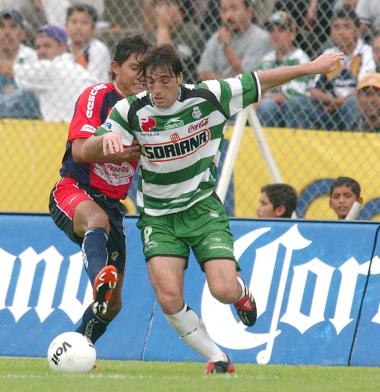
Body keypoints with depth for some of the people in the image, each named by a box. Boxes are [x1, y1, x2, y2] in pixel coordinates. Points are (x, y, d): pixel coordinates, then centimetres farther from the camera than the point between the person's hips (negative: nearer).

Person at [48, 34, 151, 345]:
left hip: (111, 204, 7)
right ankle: (100, 280, -71)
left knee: (113, 303, 5)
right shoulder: (97, 96, -6)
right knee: (98, 219, -44)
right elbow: (80, 151, -17)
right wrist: (127, 152, -24)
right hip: (73, 192, -7)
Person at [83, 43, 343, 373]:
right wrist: (106, 137, -35)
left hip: (203, 207, -1)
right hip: (158, 218, 1)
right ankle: (217, 358, 4)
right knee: (169, 299, -18)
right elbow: (87, 151, -12)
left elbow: (261, 82, 0)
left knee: (223, 291, -17)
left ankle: (240, 288, 24)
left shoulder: (208, 97, -12)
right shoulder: (132, 110, -11)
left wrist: (311, 67, 2)